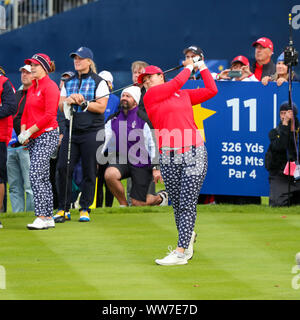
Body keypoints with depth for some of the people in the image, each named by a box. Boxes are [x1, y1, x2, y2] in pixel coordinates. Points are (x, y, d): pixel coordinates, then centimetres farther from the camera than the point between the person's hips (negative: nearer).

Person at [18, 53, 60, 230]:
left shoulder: (50, 86, -9)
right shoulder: (32, 88, 18)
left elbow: (49, 114, -16)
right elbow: (26, 113, 21)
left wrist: (30, 131, -16)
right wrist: (23, 133, 5)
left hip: (47, 135, -9)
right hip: (33, 138, 9)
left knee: (36, 175, -17)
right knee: (43, 178, 9)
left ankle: (42, 217, -19)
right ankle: (49, 218, 11)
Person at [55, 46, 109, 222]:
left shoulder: (99, 82, 1)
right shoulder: (68, 83, 17)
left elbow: (101, 107, -7)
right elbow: (61, 106, 12)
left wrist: (82, 103, -15)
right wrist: (69, 101, -8)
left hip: (92, 132, -4)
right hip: (71, 132, 4)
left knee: (89, 172, -2)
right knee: (63, 168, -4)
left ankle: (85, 209, 6)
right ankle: (63, 209, 4)